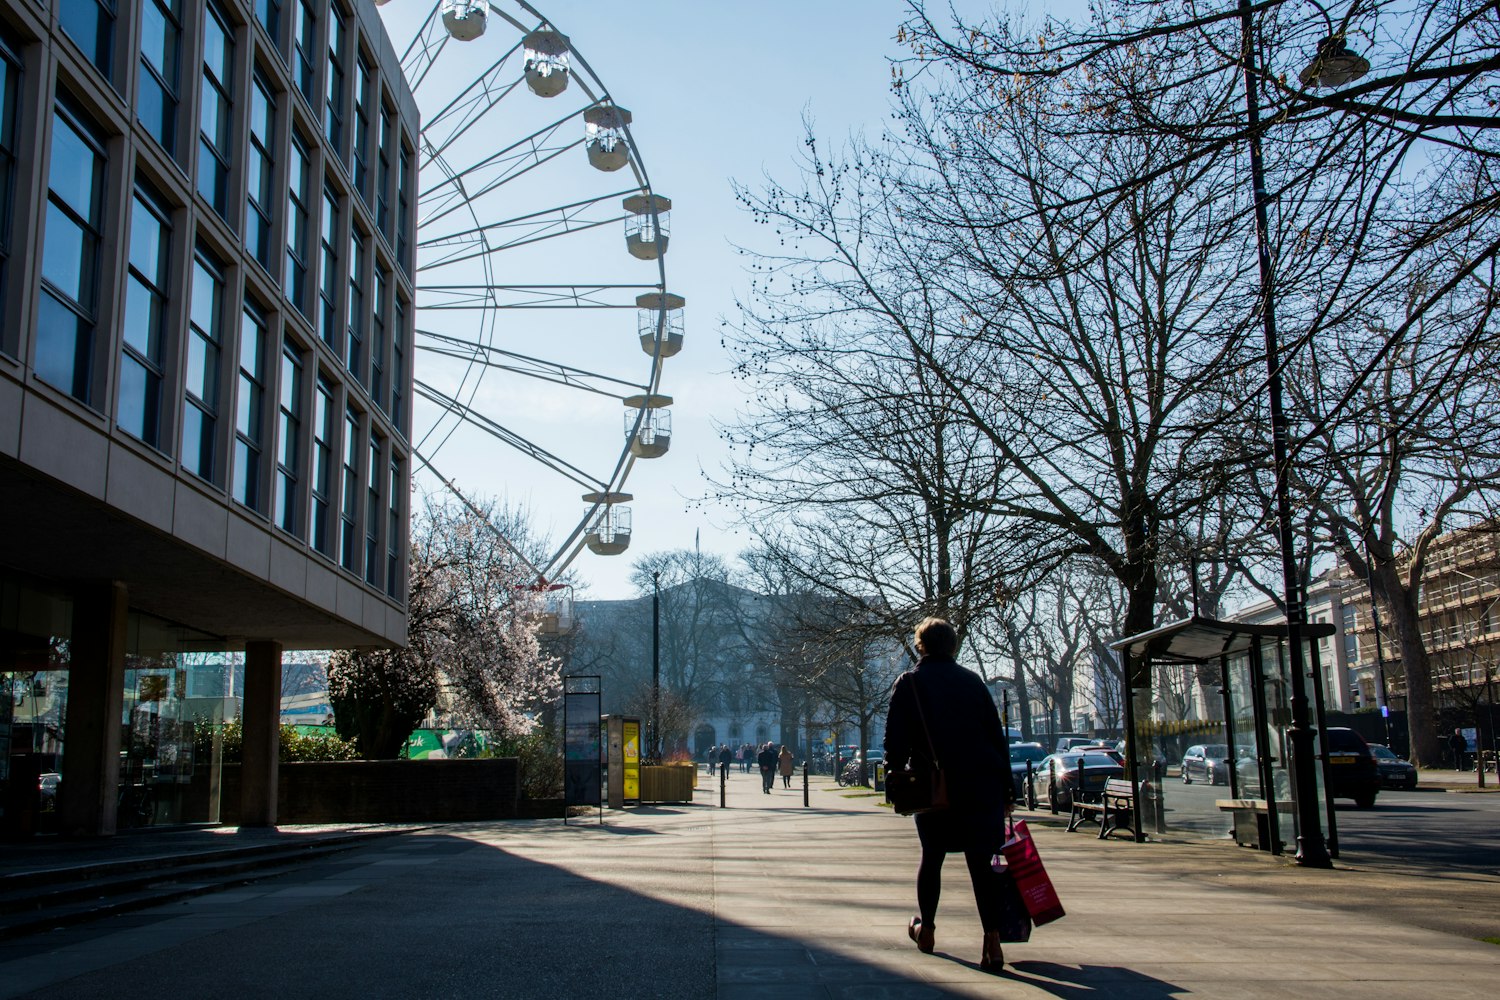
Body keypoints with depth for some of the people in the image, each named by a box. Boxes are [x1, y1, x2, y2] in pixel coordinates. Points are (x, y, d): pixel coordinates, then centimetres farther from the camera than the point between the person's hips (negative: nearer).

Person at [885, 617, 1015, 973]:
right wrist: (1006, 790, 10)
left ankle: (925, 929, 30)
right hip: (982, 784, 1)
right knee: (980, 861, 0)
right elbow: (998, 738, 7)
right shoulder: (972, 681, 8)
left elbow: (896, 742, -5)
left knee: (932, 856, 17)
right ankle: (992, 941, -11)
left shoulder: (909, 683, 0)